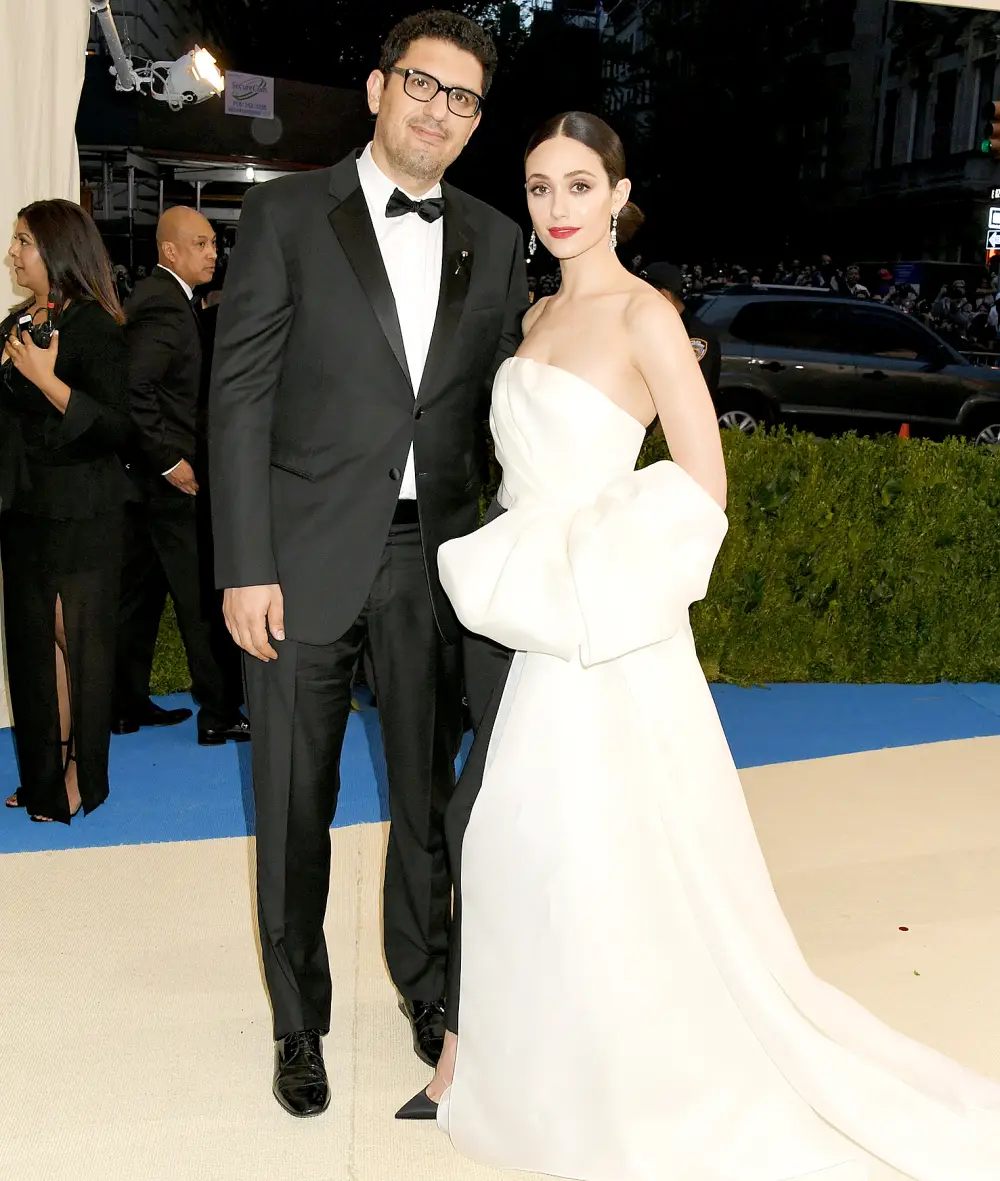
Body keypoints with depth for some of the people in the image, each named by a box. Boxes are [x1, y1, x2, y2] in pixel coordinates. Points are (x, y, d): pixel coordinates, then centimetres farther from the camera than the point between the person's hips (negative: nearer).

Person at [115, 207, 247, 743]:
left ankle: (128, 704, 24)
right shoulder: (166, 305, -17)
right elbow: (135, 387, -27)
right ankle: (219, 714, 5)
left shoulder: (154, 296, 15)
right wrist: (170, 461, -21)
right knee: (202, 598, -3)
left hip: (147, 477, 10)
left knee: (140, 592, 14)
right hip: (172, 481, -10)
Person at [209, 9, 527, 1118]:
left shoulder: (494, 241, 8)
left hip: (434, 559, 3)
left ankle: (423, 977, 39)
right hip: (306, 559, -2)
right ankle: (298, 1021, 31)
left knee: (427, 792, 15)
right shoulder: (286, 213, -2)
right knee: (294, 808, 10)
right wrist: (246, 567, -12)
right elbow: (240, 395, -6)